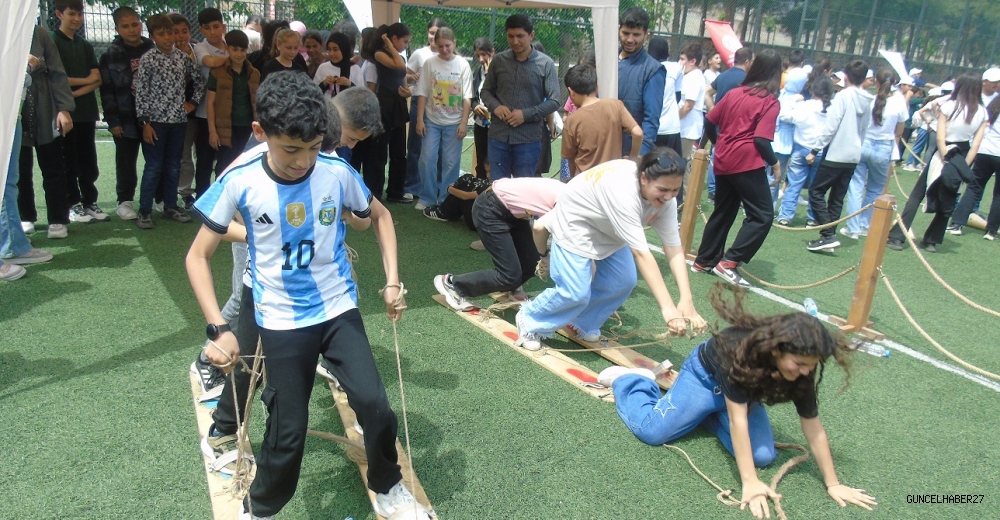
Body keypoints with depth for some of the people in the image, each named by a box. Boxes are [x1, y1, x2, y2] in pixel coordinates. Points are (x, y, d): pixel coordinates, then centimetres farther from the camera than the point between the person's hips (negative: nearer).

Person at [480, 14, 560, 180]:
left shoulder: (546, 64, -3)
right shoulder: (498, 60, 5)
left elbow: (554, 101, -3)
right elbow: (486, 91, 13)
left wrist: (526, 114, -16)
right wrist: (495, 106, -9)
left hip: (529, 138, -2)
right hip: (498, 135, 2)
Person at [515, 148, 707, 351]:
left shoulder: (664, 197, -20)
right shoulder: (623, 190, -43)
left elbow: (674, 248, -21)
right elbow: (641, 252, -45)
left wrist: (686, 299, -33)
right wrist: (667, 308, -45)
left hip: (608, 230, 7)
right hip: (575, 224, -7)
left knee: (623, 282, -3)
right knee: (576, 292, -15)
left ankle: (583, 324, 21)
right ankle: (529, 320, 11)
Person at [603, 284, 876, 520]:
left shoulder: (801, 371, -24)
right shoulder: (741, 352, -42)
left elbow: (814, 429, -15)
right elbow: (738, 419, -40)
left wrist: (833, 484, -11)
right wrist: (750, 482, -40)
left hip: (746, 391, 6)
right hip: (706, 376, -6)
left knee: (764, 456, -8)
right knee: (650, 431, -14)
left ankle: (709, 415, 15)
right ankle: (627, 379, 16)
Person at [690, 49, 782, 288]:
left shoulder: (734, 93, 10)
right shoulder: (770, 101, -7)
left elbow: (709, 121, 12)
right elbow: (761, 140, -15)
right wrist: (774, 162, -1)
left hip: (723, 161, 7)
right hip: (747, 162, -7)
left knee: (723, 211, 19)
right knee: (762, 215, -1)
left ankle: (704, 260, 24)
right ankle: (729, 262, -10)